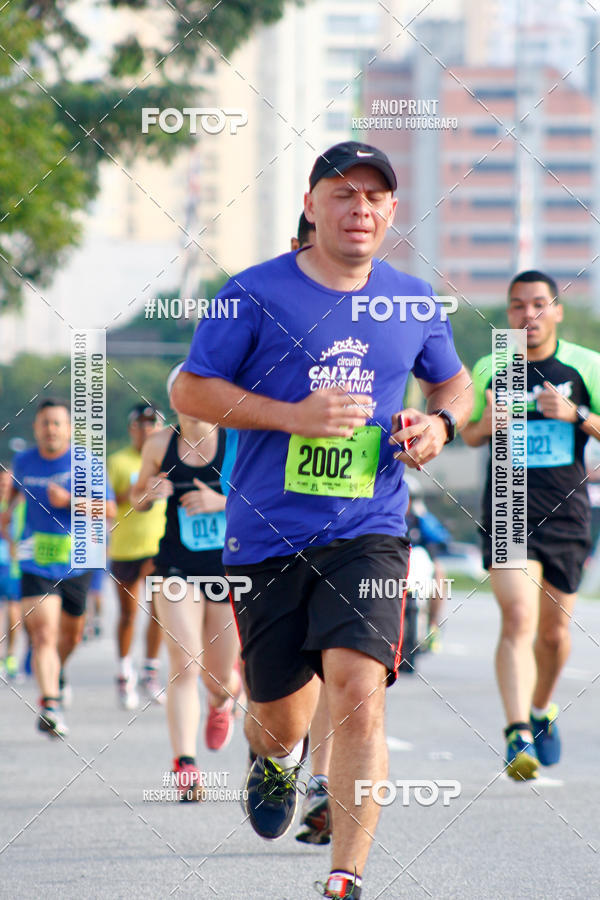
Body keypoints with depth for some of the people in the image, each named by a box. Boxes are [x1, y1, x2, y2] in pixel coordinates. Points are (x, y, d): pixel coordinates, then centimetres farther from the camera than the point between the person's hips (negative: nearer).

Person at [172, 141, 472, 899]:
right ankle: (277, 755, 49)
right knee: (279, 715, 9)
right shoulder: (256, 294, -3)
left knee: (359, 696, -19)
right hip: (267, 536, -1)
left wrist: (439, 423, 1)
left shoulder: (412, 301, 8)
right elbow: (189, 390, -2)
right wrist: (293, 416, -13)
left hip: (368, 532, 1)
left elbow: (453, 381, 25)